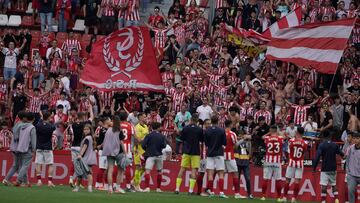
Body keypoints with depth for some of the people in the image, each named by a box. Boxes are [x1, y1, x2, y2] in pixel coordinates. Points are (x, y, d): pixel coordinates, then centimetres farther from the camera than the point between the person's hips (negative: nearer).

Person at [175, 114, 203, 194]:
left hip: (186, 151, 2)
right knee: (194, 170, 1)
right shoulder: (199, 130, -7)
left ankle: (177, 188, 1)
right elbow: (202, 140, 2)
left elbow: (181, 139, 5)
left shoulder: (185, 128, -2)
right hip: (195, 152, -2)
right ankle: (191, 190, -7)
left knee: (182, 169, 6)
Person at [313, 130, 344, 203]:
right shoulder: (335, 145, 3)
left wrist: (314, 167, -12)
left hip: (325, 169, -4)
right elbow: (341, 154, 14)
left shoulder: (321, 145, -9)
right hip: (333, 169, 4)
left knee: (324, 186, -4)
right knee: (334, 185, 16)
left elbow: (317, 157, -16)